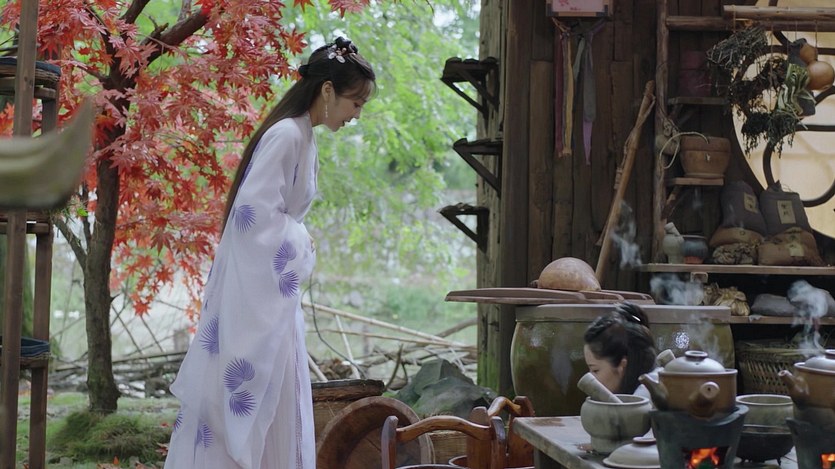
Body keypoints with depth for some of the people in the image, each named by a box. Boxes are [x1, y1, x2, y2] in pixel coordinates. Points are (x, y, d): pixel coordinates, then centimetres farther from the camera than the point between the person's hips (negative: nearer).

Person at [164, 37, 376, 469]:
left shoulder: (303, 138, 13)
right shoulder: (286, 134, -16)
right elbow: (254, 209, -23)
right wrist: (300, 245, -11)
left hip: (272, 291, 10)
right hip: (255, 291, -10)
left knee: (272, 402, 11)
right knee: (248, 399, -6)